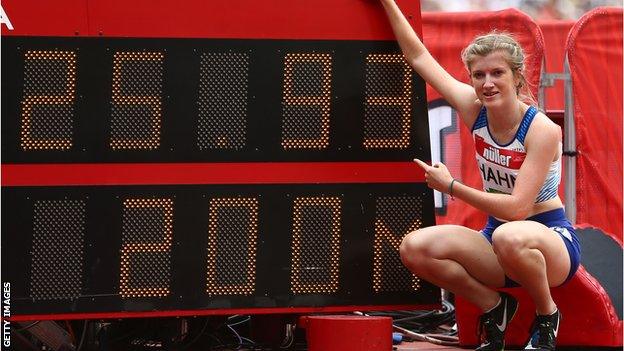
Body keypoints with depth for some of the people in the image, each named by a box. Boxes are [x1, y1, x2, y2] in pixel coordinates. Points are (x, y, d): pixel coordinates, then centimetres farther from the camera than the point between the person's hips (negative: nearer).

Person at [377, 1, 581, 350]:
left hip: (552, 240, -5)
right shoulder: (475, 109, -4)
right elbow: (419, 57, 4)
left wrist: (452, 187, -21)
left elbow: (518, 207, -26)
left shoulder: (543, 130, -20)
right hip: (498, 240, 5)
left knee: (508, 237, -42)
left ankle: (547, 316, -12)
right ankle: (494, 307, 2)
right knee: (415, 248, -20)